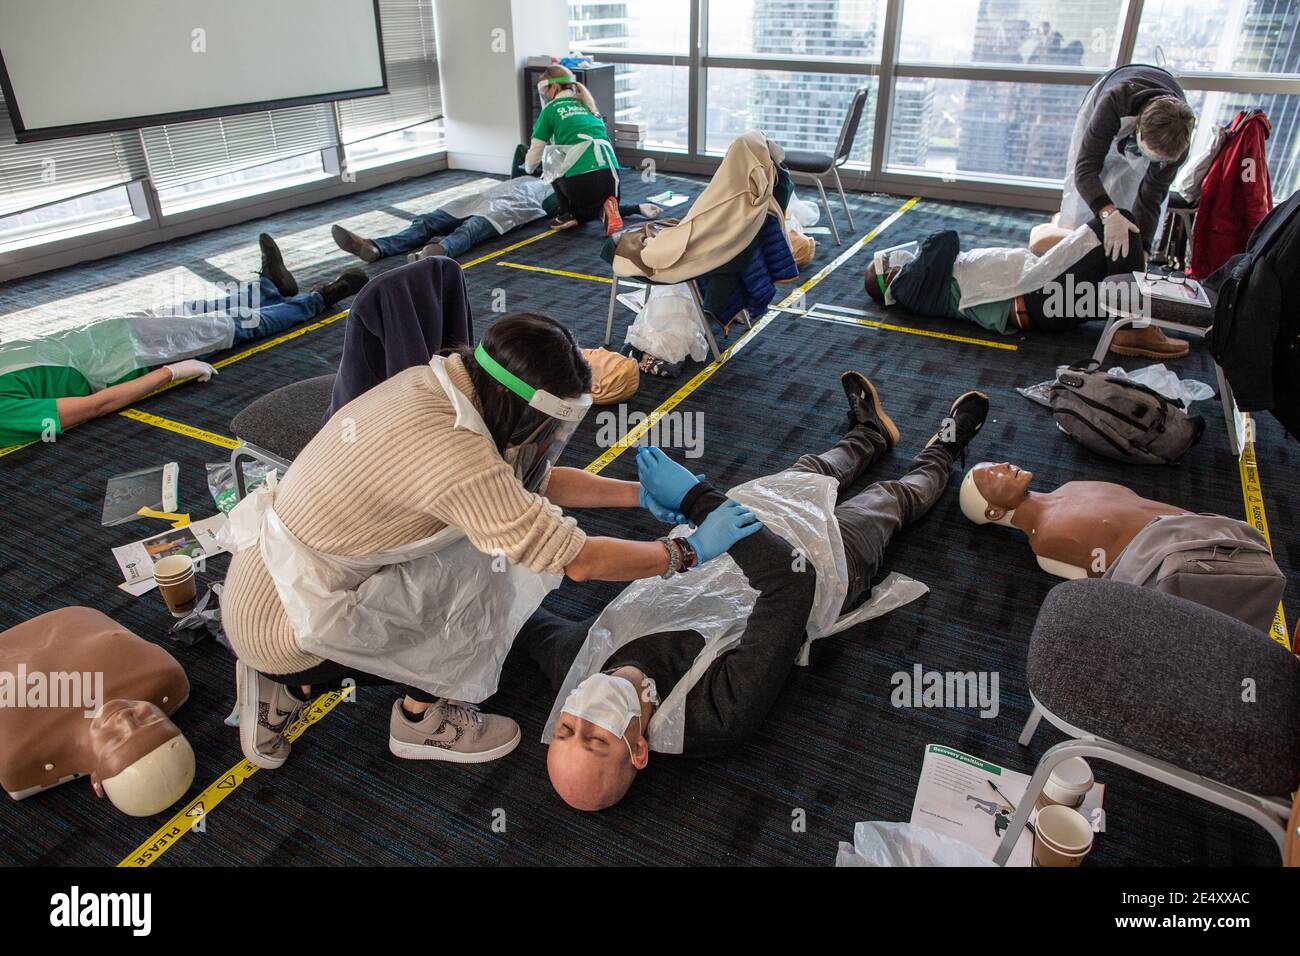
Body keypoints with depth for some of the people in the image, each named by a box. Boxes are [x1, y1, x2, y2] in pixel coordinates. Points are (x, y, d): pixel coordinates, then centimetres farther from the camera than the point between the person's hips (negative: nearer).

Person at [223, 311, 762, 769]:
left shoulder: (435, 383, -5)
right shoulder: (459, 459, -31)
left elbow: (533, 481, 7)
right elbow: (581, 562, -25)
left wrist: (639, 494, 7)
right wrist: (688, 552, -12)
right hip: (287, 632, -8)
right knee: (495, 563, -14)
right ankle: (423, 720, 9)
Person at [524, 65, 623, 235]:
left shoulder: (551, 108, 10)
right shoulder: (587, 105, 26)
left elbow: (535, 152, 15)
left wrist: (528, 169, 39)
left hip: (580, 177, -5)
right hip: (610, 172, 5)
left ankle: (566, 214, 15)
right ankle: (606, 207, -1)